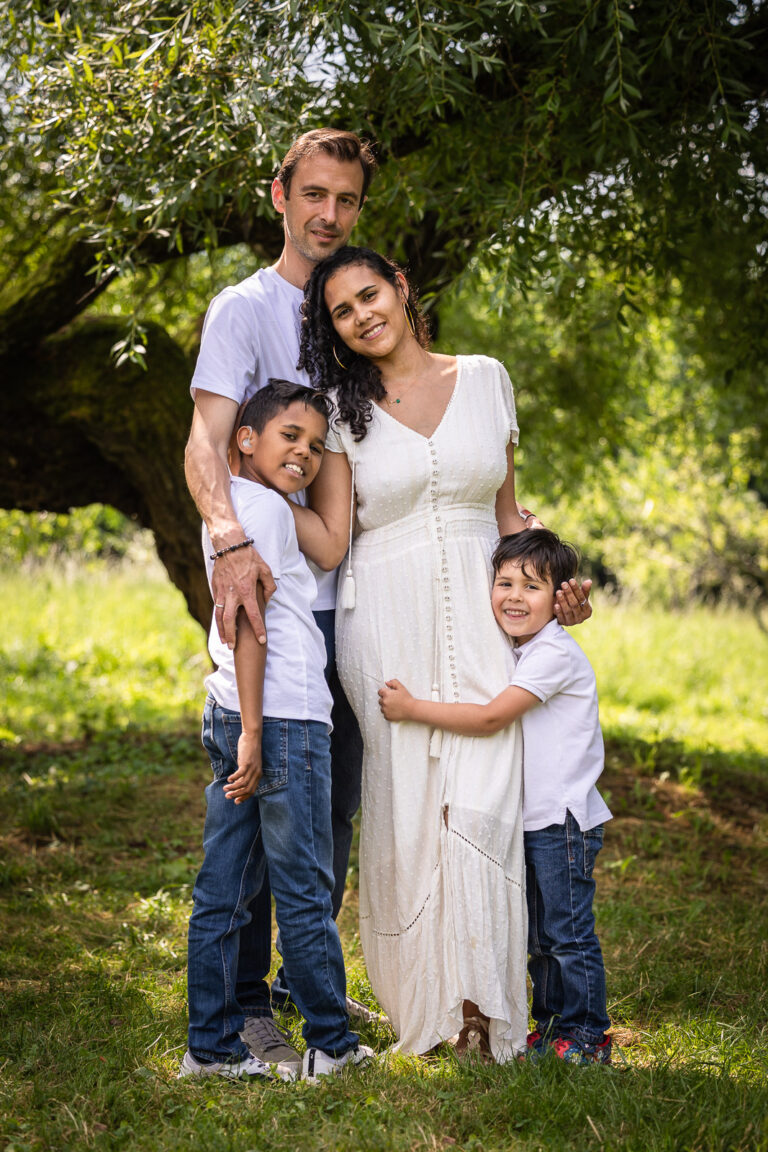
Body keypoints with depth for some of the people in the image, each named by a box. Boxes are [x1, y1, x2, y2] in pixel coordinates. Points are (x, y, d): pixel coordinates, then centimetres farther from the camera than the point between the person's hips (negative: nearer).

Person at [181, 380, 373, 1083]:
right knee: (305, 891, 1)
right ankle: (331, 1045, 11)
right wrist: (253, 729, -18)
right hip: (283, 719, -9)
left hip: (229, 716, 9)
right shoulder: (266, 507, -10)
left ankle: (212, 1047, 15)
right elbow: (248, 620, -16)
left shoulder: (226, 507, 19)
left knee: (224, 890, 10)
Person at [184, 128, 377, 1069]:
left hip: (349, 598, 6)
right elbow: (206, 442, -17)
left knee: (337, 801, 12)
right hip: (270, 596, -6)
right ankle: (244, 1001, 5)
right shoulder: (245, 309, -3)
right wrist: (230, 539, -36)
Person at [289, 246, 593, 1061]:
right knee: (406, 799, -2)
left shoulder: (485, 379, 8)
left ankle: (488, 1001, 3)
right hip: (389, 621, -1)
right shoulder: (344, 410, 4)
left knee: (483, 801, -7)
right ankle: (421, 998, 10)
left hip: (479, 618, 1)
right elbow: (328, 543, -3)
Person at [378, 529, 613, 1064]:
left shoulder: (555, 653, -18)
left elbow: (491, 718, -23)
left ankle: (587, 1035, 9)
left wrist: (412, 708, -17)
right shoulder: (519, 653, 12)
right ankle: (552, 1025, 27)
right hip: (532, 819, 9)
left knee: (569, 933, -2)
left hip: (564, 820, -9)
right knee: (539, 935, 16)